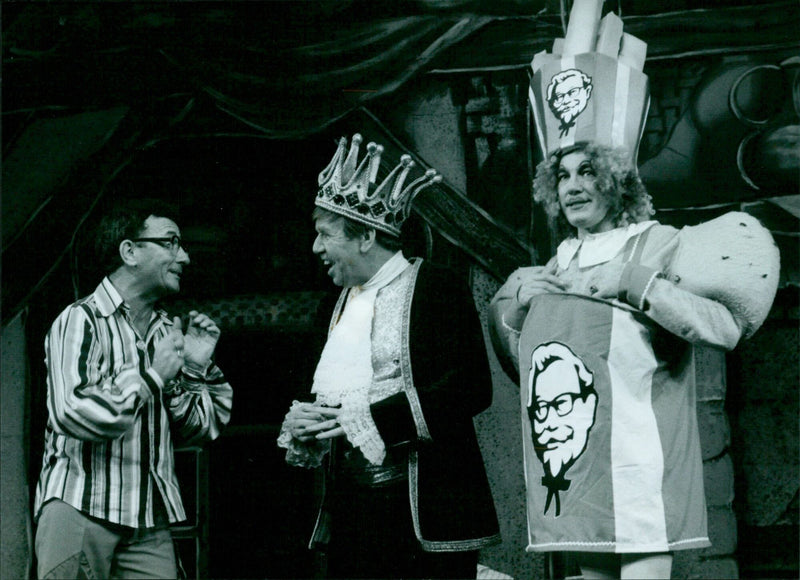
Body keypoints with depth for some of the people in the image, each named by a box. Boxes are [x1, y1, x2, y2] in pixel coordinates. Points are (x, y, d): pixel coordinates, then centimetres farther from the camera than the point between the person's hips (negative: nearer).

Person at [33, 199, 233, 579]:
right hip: (80, 508, -5)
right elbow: (75, 415, -20)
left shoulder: (170, 332, 15)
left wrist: (194, 369, 1)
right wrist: (152, 376, -12)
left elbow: (200, 431, 16)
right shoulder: (80, 321, -5)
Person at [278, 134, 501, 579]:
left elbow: (471, 387, -14)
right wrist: (304, 424, 4)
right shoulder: (344, 301, 20)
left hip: (423, 507, -7)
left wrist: (368, 419, -16)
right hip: (351, 505, 7)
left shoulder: (435, 288, -4)